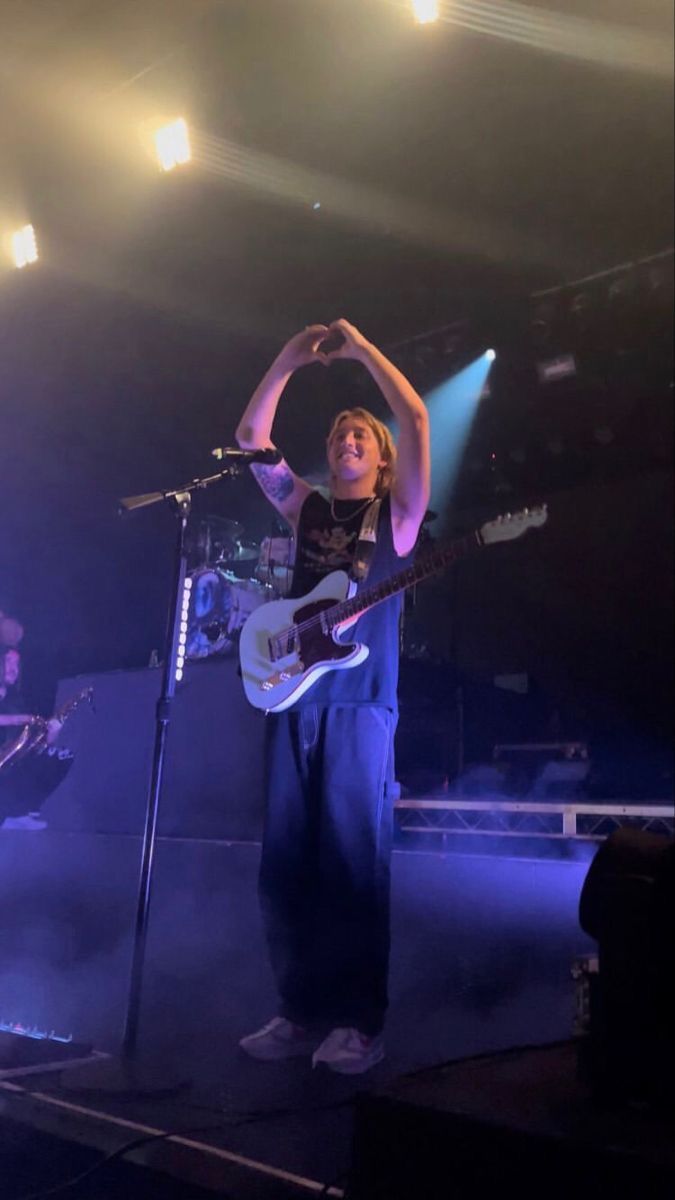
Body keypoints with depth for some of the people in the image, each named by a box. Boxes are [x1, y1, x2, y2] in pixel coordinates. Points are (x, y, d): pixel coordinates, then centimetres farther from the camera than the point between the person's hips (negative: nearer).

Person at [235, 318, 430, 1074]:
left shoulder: (398, 511, 9)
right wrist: (290, 360, 9)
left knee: (353, 859, -5)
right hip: (293, 699, 4)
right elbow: (250, 434, 14)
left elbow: (416, 418, -3)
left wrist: (358, 346, 3)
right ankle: (300, 1010, 12)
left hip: (360, 702, -4)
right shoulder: (304, 509, 19)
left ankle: (358, 1022, 4)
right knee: (286, 860, 2)